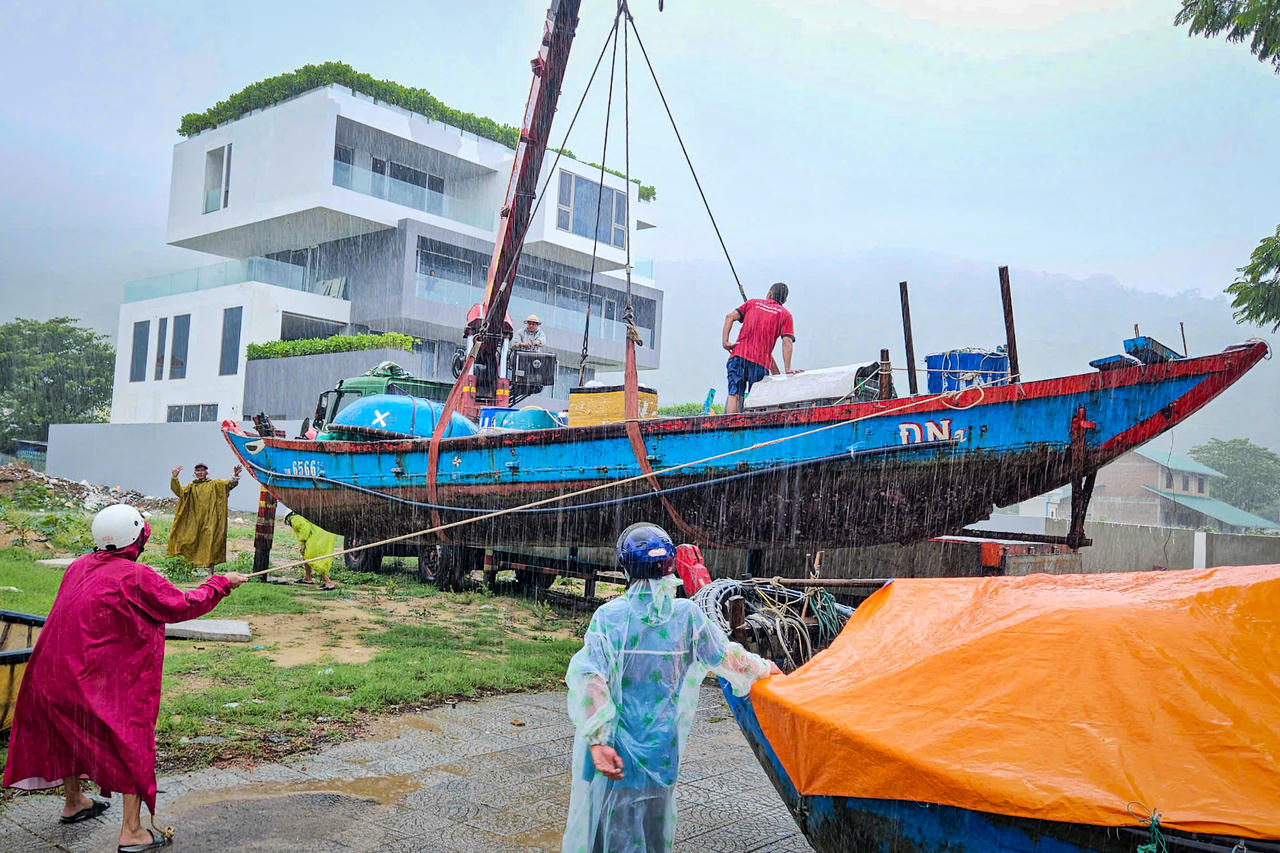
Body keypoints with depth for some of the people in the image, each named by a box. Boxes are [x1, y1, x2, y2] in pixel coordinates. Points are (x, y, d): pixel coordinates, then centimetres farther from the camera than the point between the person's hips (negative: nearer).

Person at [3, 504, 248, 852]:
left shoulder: (79, 567, 5)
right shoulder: (137, 576, -17)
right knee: (133, 741, 2)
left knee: (69, 730, 27)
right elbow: (182, 606, -10)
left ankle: (73, 802, 50)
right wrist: (221, 583, 3)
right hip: (95, 678, -8)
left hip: (54, 671, 8)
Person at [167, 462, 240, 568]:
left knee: (209, 542, -6)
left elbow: (230, 484, -2)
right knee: (192, 541, 3)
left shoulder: (215, 484, 8)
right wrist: (175, 478, -11)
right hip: (194, 521, 3)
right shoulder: (191, 486, 15)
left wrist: (235, 476, -22)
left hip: (210, 521, -3)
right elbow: (179, 491, 1)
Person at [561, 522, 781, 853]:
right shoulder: (687, 614, -6)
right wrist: (763, 668, 25)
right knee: (654, 823, 20)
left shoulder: (609, 615, -11)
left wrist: (597, 740, -23)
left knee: (609, 821, 12)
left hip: (616, 748, -1)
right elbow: (726, 656, 6)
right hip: (662, 747, 2)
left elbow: (588, 675, -21)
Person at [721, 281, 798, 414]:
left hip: (739, 355, 1)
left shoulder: (752, 303, 19)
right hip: (760, 362, -1)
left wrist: (724, 341, 0)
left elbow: (730, 316, 5)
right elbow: (787, 342, -1)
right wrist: (787, 369, -7)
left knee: (734, 395, -6)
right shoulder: (785, 314, 12)